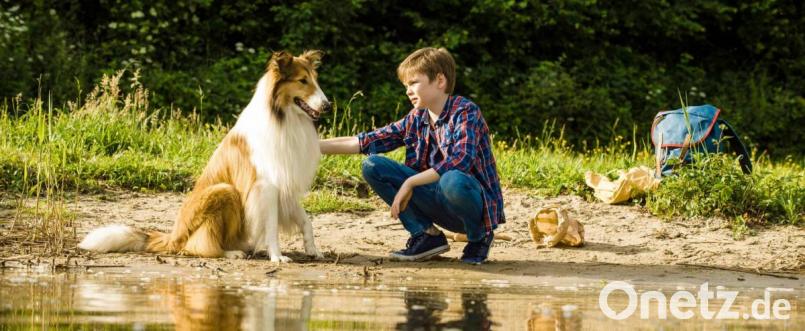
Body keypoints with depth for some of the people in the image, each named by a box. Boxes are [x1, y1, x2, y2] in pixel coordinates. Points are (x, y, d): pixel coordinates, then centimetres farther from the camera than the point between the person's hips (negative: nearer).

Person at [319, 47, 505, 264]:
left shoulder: (465, 112, -14)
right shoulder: (416, 119, 6)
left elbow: (460, 162, -28)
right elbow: (366, 142, 7)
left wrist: (410, 183, -25)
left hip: (476, 204, -6)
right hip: (439, 203, 6)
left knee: (452, 181, -41)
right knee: (372, 166, -3)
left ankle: (479, 237, -8)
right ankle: (426, 236, -1)